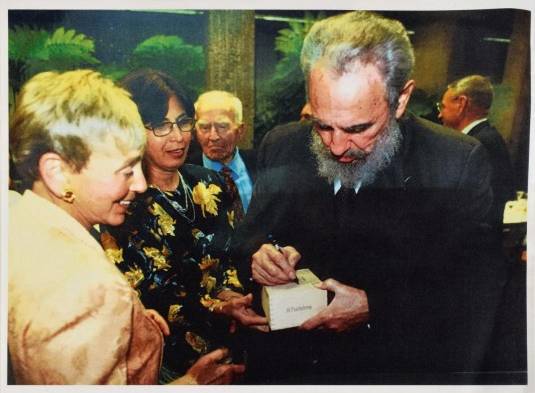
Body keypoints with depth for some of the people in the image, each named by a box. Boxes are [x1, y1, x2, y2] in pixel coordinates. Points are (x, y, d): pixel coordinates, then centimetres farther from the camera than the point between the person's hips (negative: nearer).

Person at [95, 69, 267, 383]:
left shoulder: (209, 184, 4)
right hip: (168, 355, -4)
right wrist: (216, 308, -19)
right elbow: (139, 298, -10)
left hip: (228, 339, 4)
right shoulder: (121, 203, -10)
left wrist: (231, 293, -8)